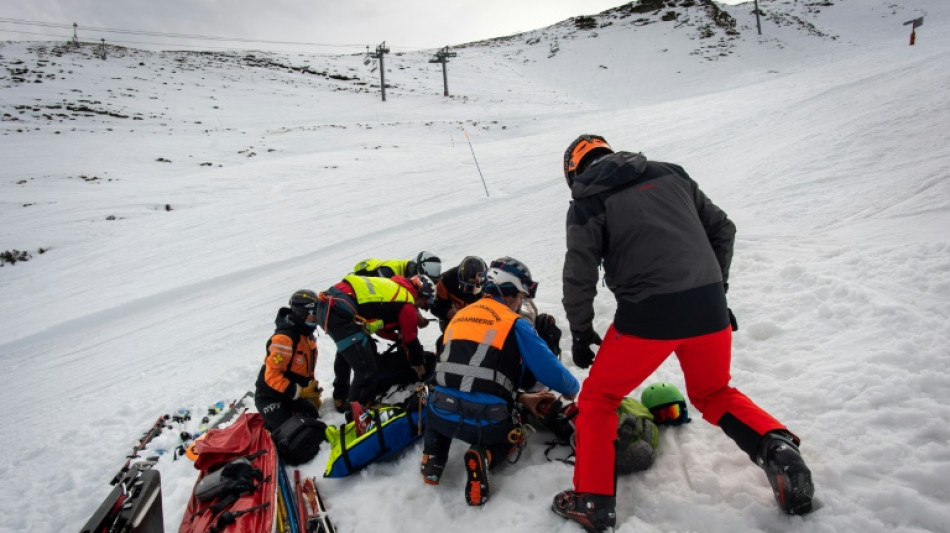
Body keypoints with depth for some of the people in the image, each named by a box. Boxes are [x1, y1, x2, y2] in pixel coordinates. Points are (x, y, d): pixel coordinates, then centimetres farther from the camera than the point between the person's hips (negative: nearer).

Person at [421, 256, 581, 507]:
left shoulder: (459, 315, 16)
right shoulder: (516, 325, -1)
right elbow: (550, 371, -1)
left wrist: (520, 397, 25)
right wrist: (572, 389, 23)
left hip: (442, 415, 4)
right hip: (487, 423, -4)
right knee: (511, 435, 32)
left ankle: (433, 458, 16)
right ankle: (485, 456, -1)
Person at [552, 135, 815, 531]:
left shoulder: (587, 202, 2)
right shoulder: (669, 173, 15)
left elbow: (579, 276, -2)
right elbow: (722, 228, 16)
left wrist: (581, 333, 11)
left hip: (647, 314, -5)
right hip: (709, 307, 5)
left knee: (596, 400, 15)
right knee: (714, 394, 29)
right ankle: (775, 446, 6)